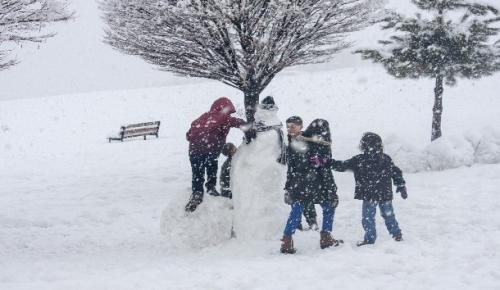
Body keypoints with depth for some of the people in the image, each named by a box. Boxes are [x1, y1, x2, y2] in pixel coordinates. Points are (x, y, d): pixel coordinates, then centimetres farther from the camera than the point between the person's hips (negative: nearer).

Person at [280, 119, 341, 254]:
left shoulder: (298, 143, 4)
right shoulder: (323, 147, -10)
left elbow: (290, 166, 8)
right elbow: (326, 172, -11)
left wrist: (288, 187, 15)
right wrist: (333, 193, -6)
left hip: (298, 187, 4)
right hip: (317, 187, -4)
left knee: (295, 213, 10)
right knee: (329, 208, 18)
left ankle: (286, 242, 3)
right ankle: (326, 238, 17)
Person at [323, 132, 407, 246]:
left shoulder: (358, 160, -12)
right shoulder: (386, 159, -2)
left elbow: (341, 166, -8)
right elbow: (396, 173, 4)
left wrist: (327, 163, -1)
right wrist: (401, 186, 15)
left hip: (369, 196, -4)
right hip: (385, 195, 4)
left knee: (368, 218, 8)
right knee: (388, 215, 19)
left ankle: (369, 239, 9)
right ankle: (397, 235, 26)